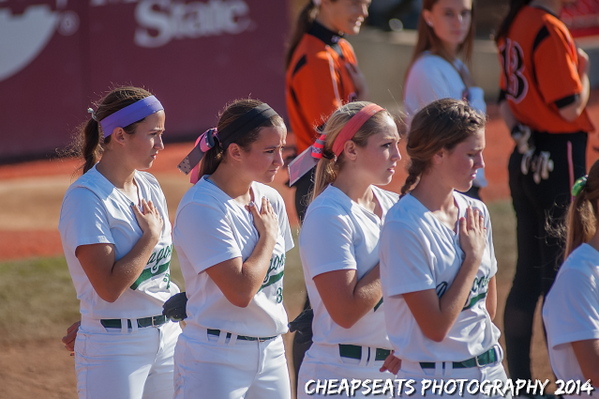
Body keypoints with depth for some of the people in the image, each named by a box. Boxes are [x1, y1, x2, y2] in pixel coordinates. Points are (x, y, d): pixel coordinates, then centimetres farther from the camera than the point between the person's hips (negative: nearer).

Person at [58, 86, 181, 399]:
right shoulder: (85, 196, -13)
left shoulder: (149, 187, 10)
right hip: (115, 347, -7)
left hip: (166, 336, 7)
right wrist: (151, 235, -10)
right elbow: (109, 287, -20)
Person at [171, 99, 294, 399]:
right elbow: (240, 291, -22)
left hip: (271, 353, 7)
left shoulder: (270, 200, 8)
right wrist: (268, 236, -8)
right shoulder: (201, 207, -15)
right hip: (215, 360, -7)